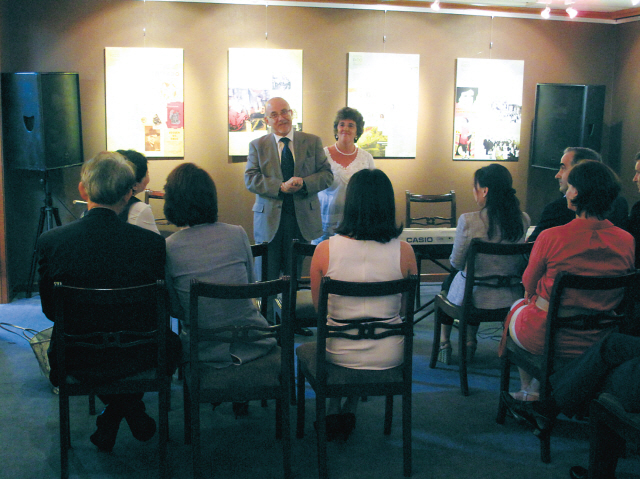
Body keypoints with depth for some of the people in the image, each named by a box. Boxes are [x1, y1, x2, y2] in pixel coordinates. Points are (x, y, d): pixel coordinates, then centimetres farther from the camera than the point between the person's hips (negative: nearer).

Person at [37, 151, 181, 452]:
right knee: (173, 342, 32)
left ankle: (111, 419, 33)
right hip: (134, 360, -1)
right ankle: (130, 410, 27)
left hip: (75, 362, 2)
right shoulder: (151, 243, -19)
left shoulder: (49, 242, -16)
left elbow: (50, 310, -3)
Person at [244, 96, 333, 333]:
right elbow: (250, 180, -6)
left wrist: (303, 183, -17)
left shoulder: (312, 142, 6)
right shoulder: (257, 146, 5)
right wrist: (281, 187, -19)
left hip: (302, 218, 1)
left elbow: (327, 174, 1)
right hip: (269, 219, 0)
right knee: (266, 276, 5)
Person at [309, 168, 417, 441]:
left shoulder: (325, 250, -16)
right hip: (389, 356, 1)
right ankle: (350, 410, 39)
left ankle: (334, 411, 37)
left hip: (339, 354, 0)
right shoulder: (403, 251, -14)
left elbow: (318, 307, -1)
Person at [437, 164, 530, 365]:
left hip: (473, 299, -3)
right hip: (509, 299, 4)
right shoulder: (523, 220, -9)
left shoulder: (468, 221, -22)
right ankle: (470, 342, 43)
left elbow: (456, 262, -10)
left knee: (447, 284, 31)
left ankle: (444, 342, 41)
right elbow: (522, 265, 5)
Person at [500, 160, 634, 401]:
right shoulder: (627, 241, -10)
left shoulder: (551, 238, -23)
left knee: (517, 306, 30)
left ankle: (528, 391, 43)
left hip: (545, 340, -4)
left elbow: (529, 284, -5)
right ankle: (542, 385, 40)